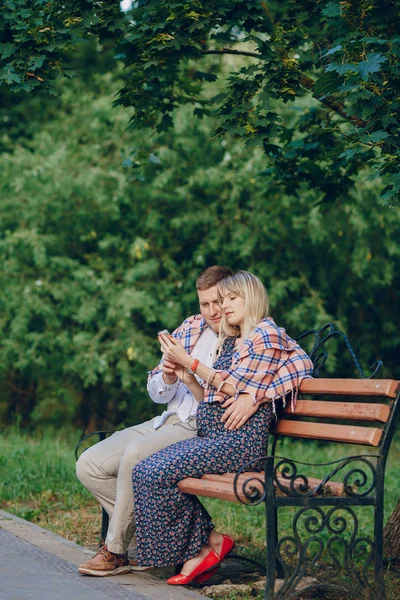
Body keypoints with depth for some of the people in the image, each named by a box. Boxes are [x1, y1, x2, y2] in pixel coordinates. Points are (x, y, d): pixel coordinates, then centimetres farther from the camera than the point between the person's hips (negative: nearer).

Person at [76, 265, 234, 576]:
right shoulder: (191, 328, 15)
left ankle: (116, 550, -17)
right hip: (168, 422, 8)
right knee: (89, 465, -6)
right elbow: (157, 392, 17)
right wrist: (168, 378, -10)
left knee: (135, 454, -33)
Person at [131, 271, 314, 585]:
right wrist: (185, 373, 7)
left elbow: (237, 388, -12)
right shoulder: (232, 343, 25)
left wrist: (189, 361, -10)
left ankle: (208, 543, -6)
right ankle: (203, 546, -9)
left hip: (239, 441, -9)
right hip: (212, 437, 9)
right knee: (144, 471, -11)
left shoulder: (266, 334, -3)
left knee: (155, 474, -22)